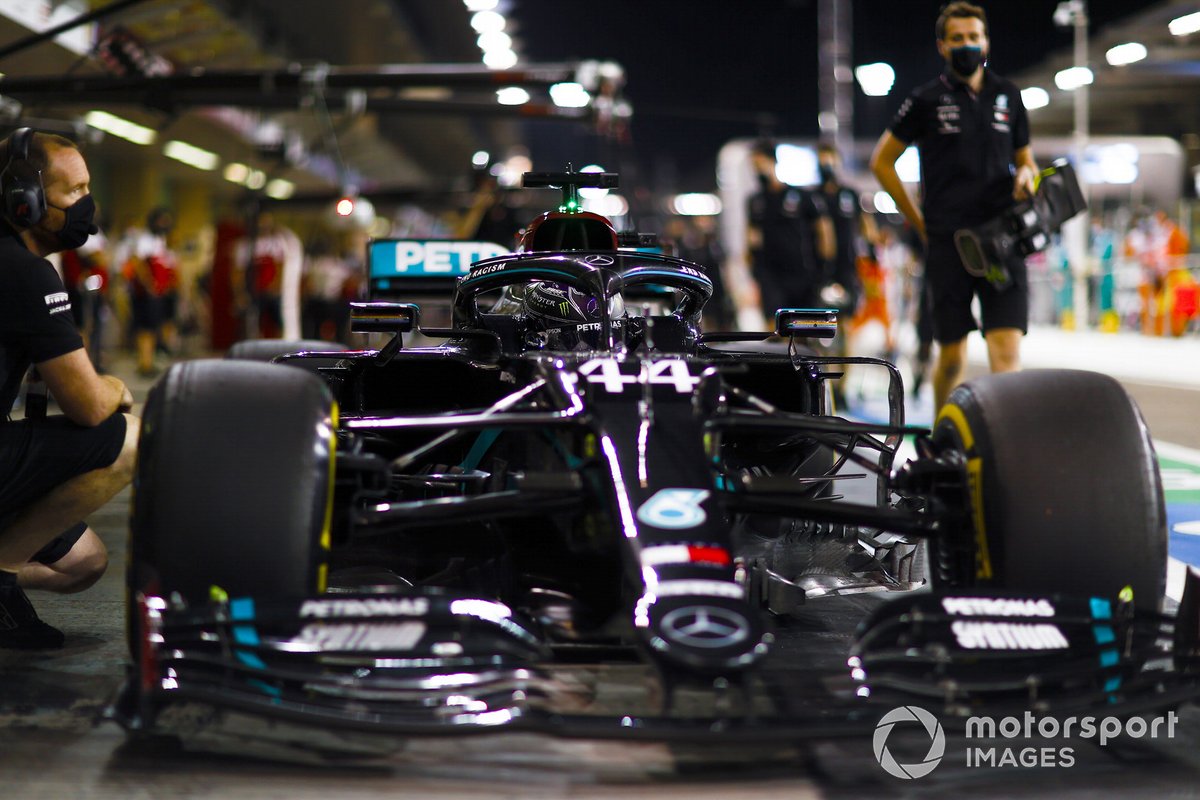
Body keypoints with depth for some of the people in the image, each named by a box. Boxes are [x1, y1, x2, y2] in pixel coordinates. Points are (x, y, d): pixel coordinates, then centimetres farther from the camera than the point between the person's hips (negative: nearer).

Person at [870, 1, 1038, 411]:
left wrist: (1026, 174, 0)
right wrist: (919, 223, 8)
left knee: (1007, 353, -12)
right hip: (947, 242, -2)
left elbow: (1024, 158, 26)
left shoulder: (1008, 96, 14)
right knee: (952, 355, 5)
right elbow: (881, 161, 11)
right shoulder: (927, 100, 4)